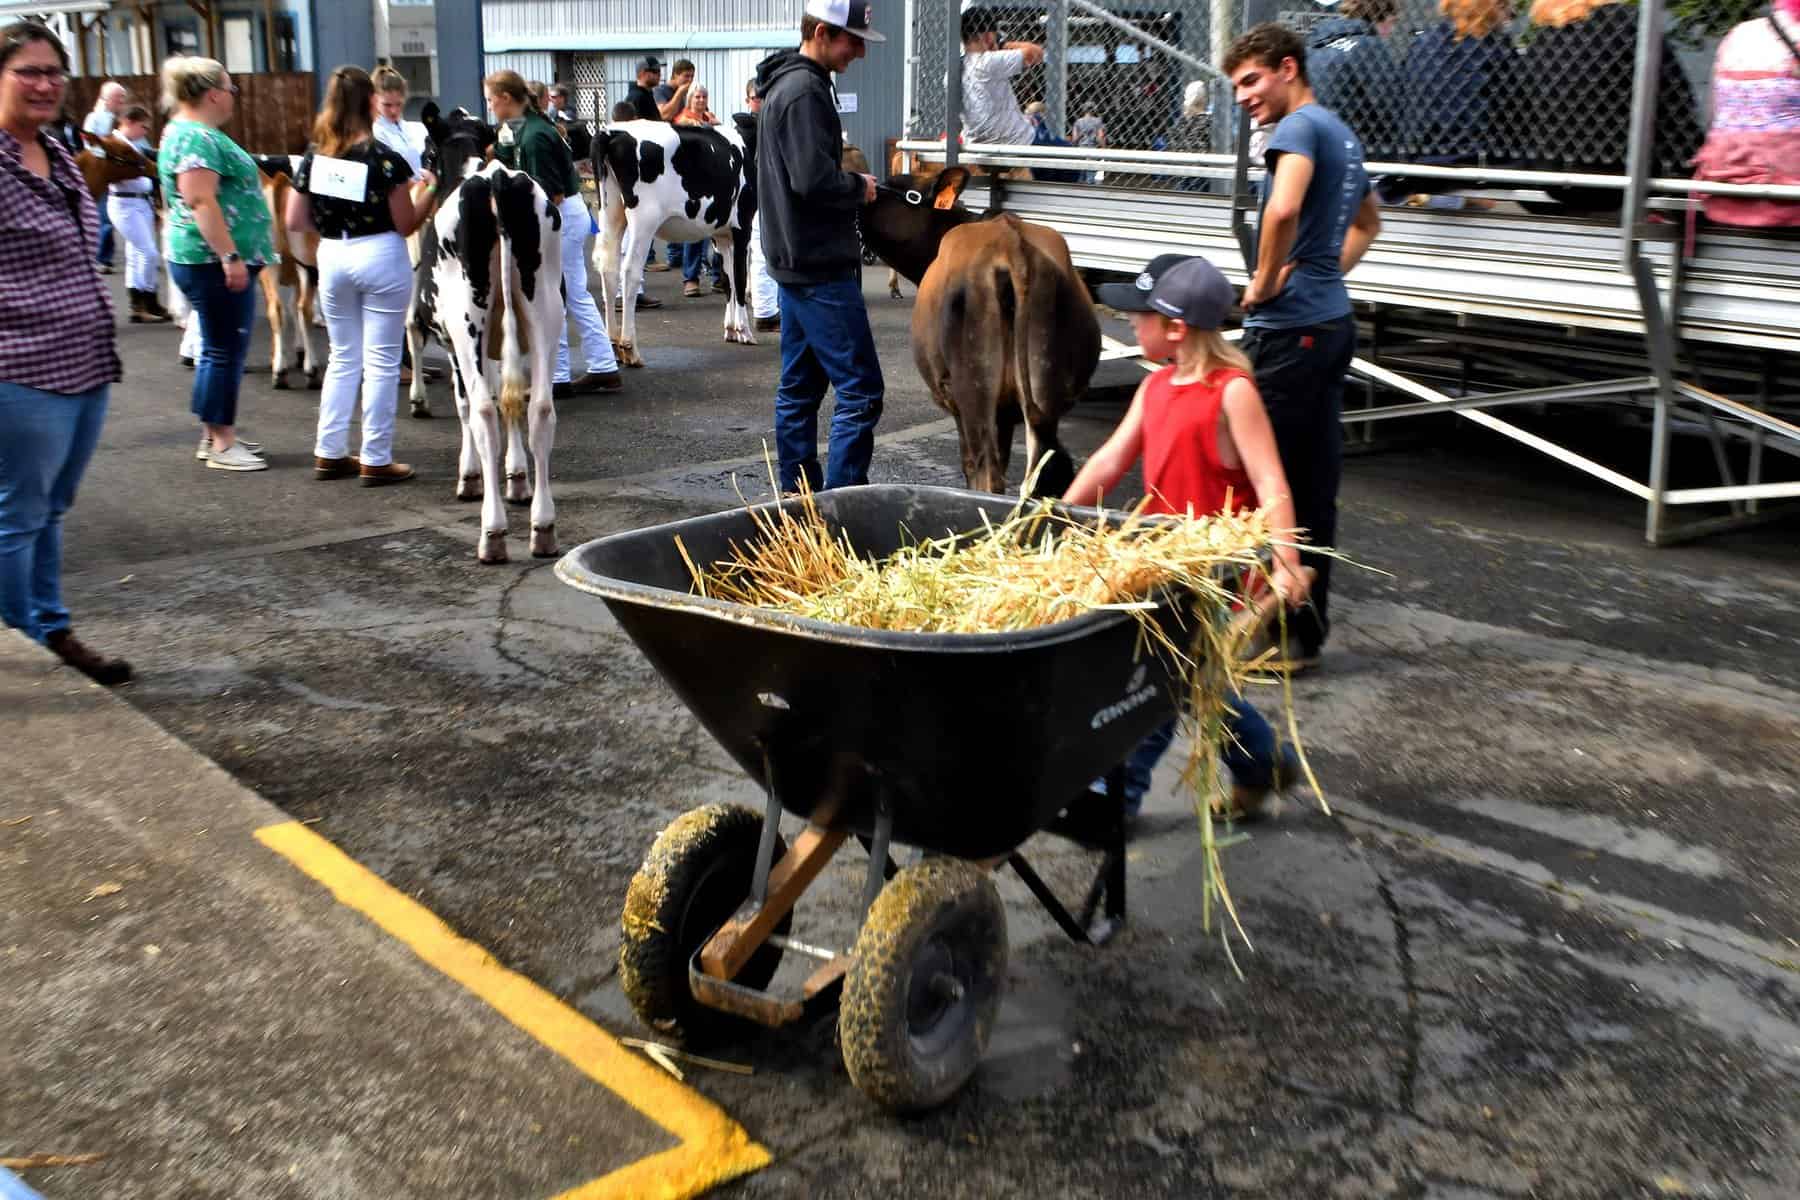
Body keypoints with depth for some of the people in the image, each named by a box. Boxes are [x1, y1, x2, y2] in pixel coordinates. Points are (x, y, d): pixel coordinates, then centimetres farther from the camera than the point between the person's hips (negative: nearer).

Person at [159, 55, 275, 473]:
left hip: (213, 261, 11)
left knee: (220, 348, 15)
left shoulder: (194, 132, 17)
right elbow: (201, 202, -24)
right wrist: (230, 257, -27)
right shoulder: (197, 137, -16)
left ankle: (215, 435, 22)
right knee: (225, 349, -5)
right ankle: (221, 445, 0)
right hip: (214, 261, -11)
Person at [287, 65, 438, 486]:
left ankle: (329, 453, 20)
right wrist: (429, 191, 5)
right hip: (380, 257, -5)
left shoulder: (314, 156, 3)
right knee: (381, 361, 2)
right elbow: (405, 224, -8)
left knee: (343, 357, 17)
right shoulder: (383, 157, -11)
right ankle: (376, 460, 5)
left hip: (332, 257, 5)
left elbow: (295, 220, 6)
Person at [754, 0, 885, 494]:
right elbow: (814, 179, -24)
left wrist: (852, 186, 8)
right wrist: (860, 188, -7)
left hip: (795, 262, 11)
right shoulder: (804, 91, -15)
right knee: (859, 393, -8)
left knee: (799, 388, 13)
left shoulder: (785, 84, 17)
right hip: (821, 267, -11)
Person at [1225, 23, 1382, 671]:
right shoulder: (1343, 134, 18)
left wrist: (1263, 283, -17)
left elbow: (1283, 209, -31)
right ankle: (1306, 628, 19)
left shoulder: (1300, 126, -12)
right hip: (1333, 321, 10)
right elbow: (1367, 222, 34)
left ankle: (1271, 632, 2)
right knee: (1315, 483, 12)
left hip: (1288, 329, -10)